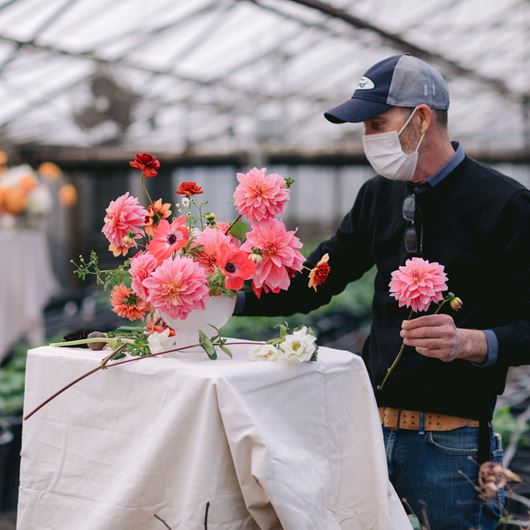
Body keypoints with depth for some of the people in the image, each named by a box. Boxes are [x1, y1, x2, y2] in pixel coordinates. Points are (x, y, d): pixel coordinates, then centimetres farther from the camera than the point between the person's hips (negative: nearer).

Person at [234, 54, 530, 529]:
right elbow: (319, 278, 13)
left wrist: (471, 343, -29)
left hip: (451, 445, -5)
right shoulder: (380, 195, 9)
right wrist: (233, 299, 0)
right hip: (374, 424, 6)